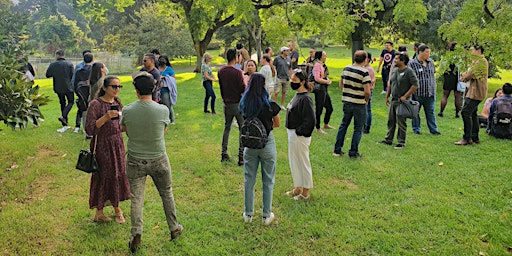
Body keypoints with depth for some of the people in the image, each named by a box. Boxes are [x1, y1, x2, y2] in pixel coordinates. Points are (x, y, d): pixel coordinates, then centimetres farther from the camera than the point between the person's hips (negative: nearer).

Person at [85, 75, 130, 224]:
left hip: (117, 143, 6)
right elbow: (89, 129, -21)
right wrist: (106, 117, -30)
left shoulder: (117, 102, 5)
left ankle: (117, 208, 29)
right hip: (102, 145, -6)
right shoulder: (95, 104, -15)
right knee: (103, 176, 1)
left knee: (118, 174, 12)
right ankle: (99, 212, 17)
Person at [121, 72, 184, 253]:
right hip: (159, 160, 0)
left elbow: (127, 132, 5)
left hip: (135, 161, 0)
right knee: (167, 194, 18)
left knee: (136, 199, 10)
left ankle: (136, 234, 3)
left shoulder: (127, 111, -12)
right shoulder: (162, 110, -15)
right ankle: (174, 229, 30)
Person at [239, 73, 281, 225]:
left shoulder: (244, 104, -5)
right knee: (267, 181, 11)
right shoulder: (270, 105, -16)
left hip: (249, 145, 3)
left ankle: (248, 214, 26)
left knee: (249, 180, 15)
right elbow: (277, 124, 0)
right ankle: (266, 216, 21)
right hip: (267, 144, -3)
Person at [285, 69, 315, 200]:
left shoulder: (305, 98, -20)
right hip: (292, 134, 10)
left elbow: (310, 120, -23)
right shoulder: (297, 95, 9)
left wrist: (299, 132, -17)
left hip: (300, 136, -10)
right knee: (294, 162, 19)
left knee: (302, 162, 3)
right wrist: (291, 132, 13)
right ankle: (298, 187, 34)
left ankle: (306, 191, 18)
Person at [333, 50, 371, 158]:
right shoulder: (364, 72, -17)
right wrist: (367, 100, -1)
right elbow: (367, 91, -19)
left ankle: (337, 150, 20)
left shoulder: (346, 68, 2)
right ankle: (353, 152, 12)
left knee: (343, 125, 17)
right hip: (359, 104, -5)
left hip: (347, 101, 6)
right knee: (358, 129, 7)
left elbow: (341, 84, 11)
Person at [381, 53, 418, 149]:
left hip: (402, 101, -8)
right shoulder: (395, 70, 12)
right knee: (391, 120, 12)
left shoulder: (409, 71, -12)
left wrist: (405, 96, -18)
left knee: (401, 122, -2)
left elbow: (415, 86, -17)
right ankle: (388, 139, 23)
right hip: (393, 100, 8)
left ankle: (401, 142, 9)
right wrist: (387, 96, 18)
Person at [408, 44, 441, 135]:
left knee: (431, 112, 8)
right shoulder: (412, 63, -8)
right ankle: (416, 129, 21)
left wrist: (434, 88, 16)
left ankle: (433, 129, 14)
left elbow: (433, 75, 20)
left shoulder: (431, 62, 10)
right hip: (417, 93, -4)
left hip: (430, 93, 4)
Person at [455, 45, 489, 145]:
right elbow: (469, 72, 18)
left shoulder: (481, 61, -14)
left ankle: (467, 138, -13)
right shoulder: (477, 61, 21)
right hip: (473, 91, 11)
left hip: (476, 92, -11)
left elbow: (471, 74, -17)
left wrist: (464, 76, 4)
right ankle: (475, 137, 22)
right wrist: (464, 75, -3)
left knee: (466, 112, -15)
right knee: (472, 113, 15)